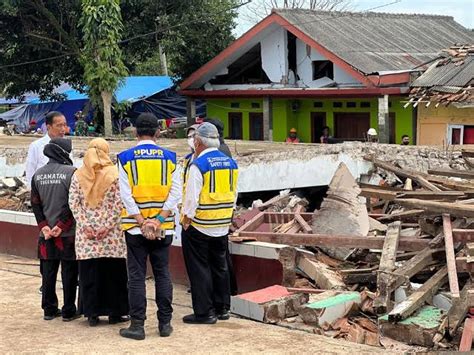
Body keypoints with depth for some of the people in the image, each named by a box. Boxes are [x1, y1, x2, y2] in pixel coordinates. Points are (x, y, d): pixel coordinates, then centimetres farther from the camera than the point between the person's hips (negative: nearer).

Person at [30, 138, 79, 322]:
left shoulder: (38, 175, 6)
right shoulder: (71, 172, -11)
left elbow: (35, 204, 5)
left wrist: (44, 226, 2)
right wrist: (61, 225, -10)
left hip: (46, 234, 5)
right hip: (68, 235, -5)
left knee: (48, 273, 11)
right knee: (69, 274, 4)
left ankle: (49, 310, 17)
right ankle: (69, 311, 9)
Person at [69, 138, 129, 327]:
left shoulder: (78, 175, 3)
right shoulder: (114, 174, -5)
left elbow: (73, 203, -1)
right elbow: (119, 204, -10)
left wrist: (85, 226, -2)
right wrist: (108, 226, -8)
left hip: (86, 234, 2)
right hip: (111, 234, -2)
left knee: (89, 272, 8)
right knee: (113, 272, 7)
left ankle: (92, 313, 12)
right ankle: (114, 313, 12)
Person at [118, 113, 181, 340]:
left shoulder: (125, 158, -2)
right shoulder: (169, 157, 2)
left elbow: (126, 194, -9)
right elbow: (175, 192, -5)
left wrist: (142, 223, -8)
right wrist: (159, 220, -8)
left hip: (135, 227, -1)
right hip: (163, 227, 2)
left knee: (136, 276, 3)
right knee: (162, 274, 10)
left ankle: (137, 325, 4)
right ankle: (165, 323, 14)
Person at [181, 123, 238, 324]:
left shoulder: (198, 165, -16)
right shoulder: (231, 163, 5)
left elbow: (192, 197, -17)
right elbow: (234, 195, 11)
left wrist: (186, 219, -7)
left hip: (199, 225, -7)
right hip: (223, 225, 7)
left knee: (199, 268, 1)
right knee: (220, 266, 16)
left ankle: (204, 313, 3)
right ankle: (222, 308, 23)